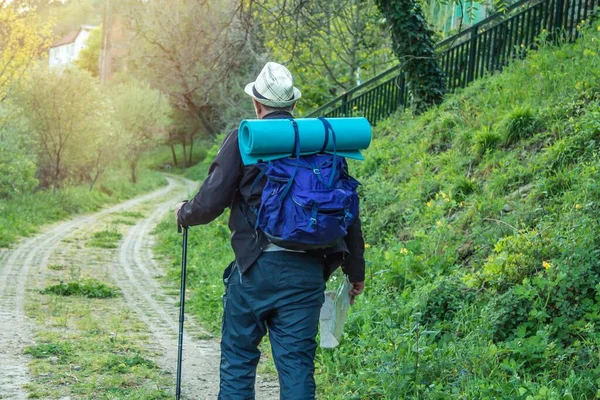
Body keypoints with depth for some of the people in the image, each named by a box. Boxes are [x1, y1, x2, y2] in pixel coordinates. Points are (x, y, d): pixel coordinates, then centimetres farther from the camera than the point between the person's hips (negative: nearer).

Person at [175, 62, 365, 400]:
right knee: (297, 364, 6)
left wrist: (183, 213, 18)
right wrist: (356, 271, 20)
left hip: (257, 268, -3)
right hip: (308, 271, 3)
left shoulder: (245, 138, -2)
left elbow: (211, 202, -5)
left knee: (238, 359, 10)